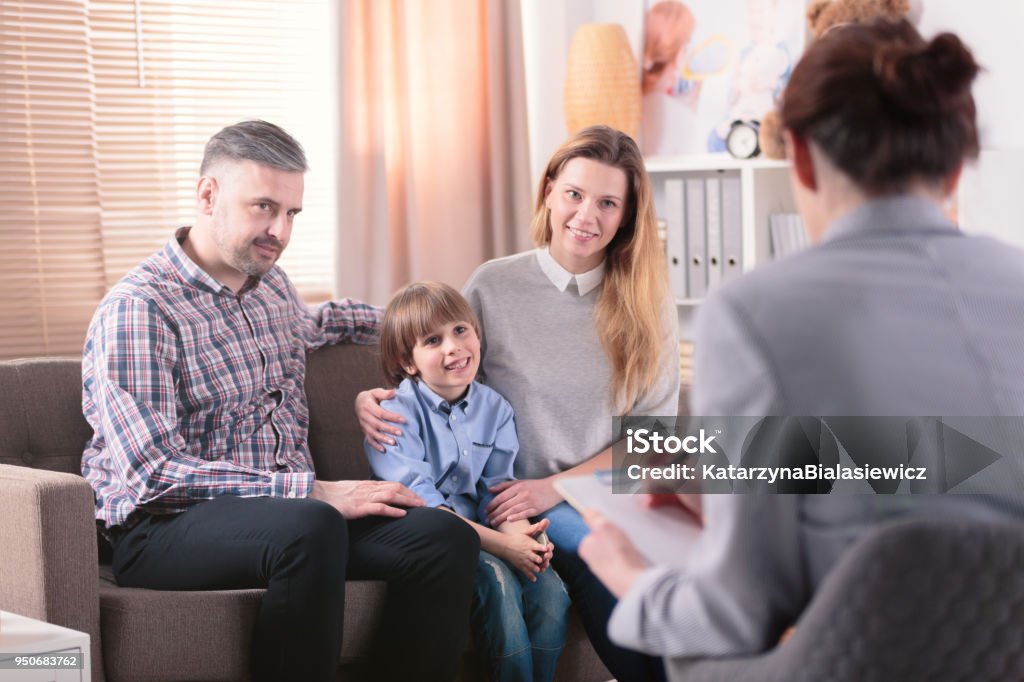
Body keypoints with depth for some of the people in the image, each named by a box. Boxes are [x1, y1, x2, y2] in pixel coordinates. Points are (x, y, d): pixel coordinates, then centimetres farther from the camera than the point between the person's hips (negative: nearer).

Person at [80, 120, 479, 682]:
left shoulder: (272, 286, 14)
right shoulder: (137, 309, -11)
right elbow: (154, 474, -20)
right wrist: (313, 491, -23)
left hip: (294, 510, 7)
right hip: (165, 529, -7)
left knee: (446, 538, -18)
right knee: (310, 529, -38)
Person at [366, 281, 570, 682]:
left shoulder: (494, 408, 10)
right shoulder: (398, 412, -8)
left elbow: (498, 487, 3)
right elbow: (417, 498, -19)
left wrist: (518, 532, -22)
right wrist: (499, 544, -27)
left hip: (477, 535, 5)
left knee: (548, 587, -18)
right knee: (496, 578, -30)